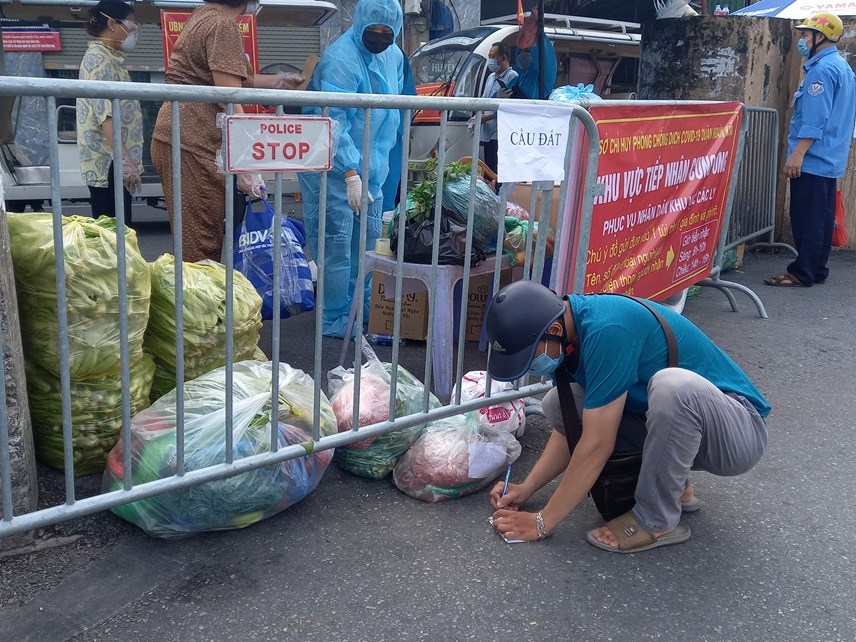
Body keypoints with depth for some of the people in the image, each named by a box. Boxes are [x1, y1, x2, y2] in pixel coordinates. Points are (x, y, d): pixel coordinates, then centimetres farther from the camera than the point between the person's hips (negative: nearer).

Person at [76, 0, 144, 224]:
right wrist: (126, 160, -27)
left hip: (113, 161, 10)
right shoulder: (98, 59, -11)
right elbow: (106, 115, -21)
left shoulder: (109, 58, 19)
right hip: (109, 163, -10)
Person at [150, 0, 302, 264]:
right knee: (201, 246, -5)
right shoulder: (223, 26, -14)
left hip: (180, 138, 10)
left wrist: (277, 81, 38)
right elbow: (230, 104, -19)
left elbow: (229, 78, 28)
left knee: (196, 241, 14)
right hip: (192, 145, -10)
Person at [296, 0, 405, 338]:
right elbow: (334, 122, -27)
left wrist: (380, 158, 16)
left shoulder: (394, 56, 6)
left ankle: (361, 310, 28)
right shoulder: (341, 58, -21)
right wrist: (351, 173, -33)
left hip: (371, 166, 8)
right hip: (334, 168, -8)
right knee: (336, 246, -6)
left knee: (367, 241, 14)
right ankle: (334, 320, 5)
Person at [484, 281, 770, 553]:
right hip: (672, 419, 8)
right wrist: (526, 488, -4)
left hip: (739, 430, -8)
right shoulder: (568, 327, -4)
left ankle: (657, 520, -16)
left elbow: (596, 446, -27)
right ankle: (670, 483, 7)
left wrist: (542, 523, -18)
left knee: (673, 385, -39)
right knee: (557, 404, -4)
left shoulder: (606, 330, -30)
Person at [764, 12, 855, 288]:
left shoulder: (822, 69, -15)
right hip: (830, 159, 10)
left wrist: (797, 154, -24)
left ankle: (802, 273, -6)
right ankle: (817, 270, 18)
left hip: (813, 159, -10)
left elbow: (814, 119, -23)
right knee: (821, 217, 12)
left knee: (806, 218, -8)